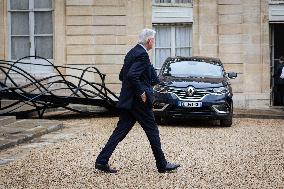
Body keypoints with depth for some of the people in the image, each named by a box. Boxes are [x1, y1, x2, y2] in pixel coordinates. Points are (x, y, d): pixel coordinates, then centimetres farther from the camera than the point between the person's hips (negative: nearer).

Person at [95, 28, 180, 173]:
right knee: (152, 132, 3)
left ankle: (102, 161, 5)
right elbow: (132, 75, -27)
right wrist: (141, 92, -18)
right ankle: (162, 165, 13)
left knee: (120, 131, 8)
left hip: (126, 101, 9)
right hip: (139, 102, -9)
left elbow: (122, 76, 18)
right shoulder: (142, 54, -15)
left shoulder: (132, 52, 13)